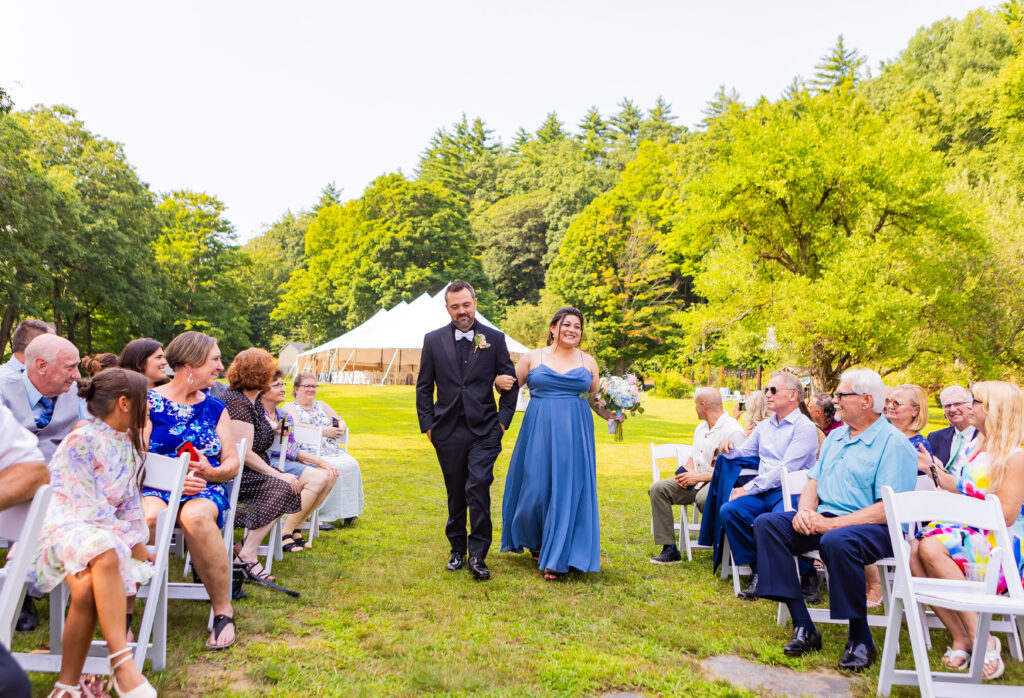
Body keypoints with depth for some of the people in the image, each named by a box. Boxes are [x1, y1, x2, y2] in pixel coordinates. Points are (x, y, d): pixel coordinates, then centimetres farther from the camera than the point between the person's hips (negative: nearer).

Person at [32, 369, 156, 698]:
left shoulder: (131, 446, 16)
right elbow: (85, 506, -11)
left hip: (106, 530, 5)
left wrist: (139, 543, 4)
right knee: (105, 552, -39)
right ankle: (122, 661, -38)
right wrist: (131, 542, -11)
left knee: (88, 588, -29)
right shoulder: (80, 442, -7)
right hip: (67, 526, -5)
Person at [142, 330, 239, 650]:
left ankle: (223, 611, -23)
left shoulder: (215, 408, 15)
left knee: (195, 515, -35)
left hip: (203, 491, 1)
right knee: (150, 514, -38)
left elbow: (232, 463, 11)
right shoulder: (148, 401, 5)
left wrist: (210, 472, -12)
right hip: (155, 488, -1)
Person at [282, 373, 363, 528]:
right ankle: (318, 516, -28)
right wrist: (323, 431, -14)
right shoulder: (289, 407, 10)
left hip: (333, 451, 6)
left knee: (352, 464, -23)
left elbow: (341, 421, 25)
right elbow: (296, 426, -10)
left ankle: (347, 512, -15)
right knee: (333, 468, -33)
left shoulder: (321, 405, 28)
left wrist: (340, 429, 0)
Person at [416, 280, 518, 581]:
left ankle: (478, 556, -3)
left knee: (478, 488, -13)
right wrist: (428, 425, 2)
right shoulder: (433, 340, 5)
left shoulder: (494, 339, 3)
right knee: (455, 494, 10)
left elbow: (510, 383, 7)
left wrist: (503, 420, -1)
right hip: (448, 431, 2)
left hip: (484, 430, -1)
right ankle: (457, 550, 26)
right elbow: (423, 387, 8)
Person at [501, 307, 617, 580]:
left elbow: (597, 399, 13)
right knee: (536, 486, 2)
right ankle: (536, 541, 31)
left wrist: (611, 414, -6)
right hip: (539, 431, -1)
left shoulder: (588, 362, 9)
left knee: (567, 490, -2)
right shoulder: (532, 357, 5)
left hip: (574, 434, 1)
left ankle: (556, 559, 8)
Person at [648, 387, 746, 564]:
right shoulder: (701, 428, 18)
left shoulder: (733, 430, -13)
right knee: (658, 489, -10)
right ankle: (669, 549, -12)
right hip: (696, 481, 9)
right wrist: (685, 473, -1)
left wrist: (699, 477, -18)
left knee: (703, 497, -40)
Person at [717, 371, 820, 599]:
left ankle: (808, 574, -8)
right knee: (728, 511, -22)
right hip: (763, 492, 6)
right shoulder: (764, 426, 21)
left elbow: (786, 469, -13)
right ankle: (758, 572, -8)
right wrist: (729, 450, 1)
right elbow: (744, 451, 26)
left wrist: (748, 489, -15)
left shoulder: (804, 427, -4)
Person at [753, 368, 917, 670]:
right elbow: (814, 481, 19)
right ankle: (803, 627, -13)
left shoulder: (893, 443, -8)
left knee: (837, 541, -39)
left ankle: (860, 639, -17)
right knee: (767, 523, -14)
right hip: (824, 520, 8)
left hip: (873, 528, -8)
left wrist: (831, 524, -22)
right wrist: (805, 510, -5)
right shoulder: (836, 436, 18)